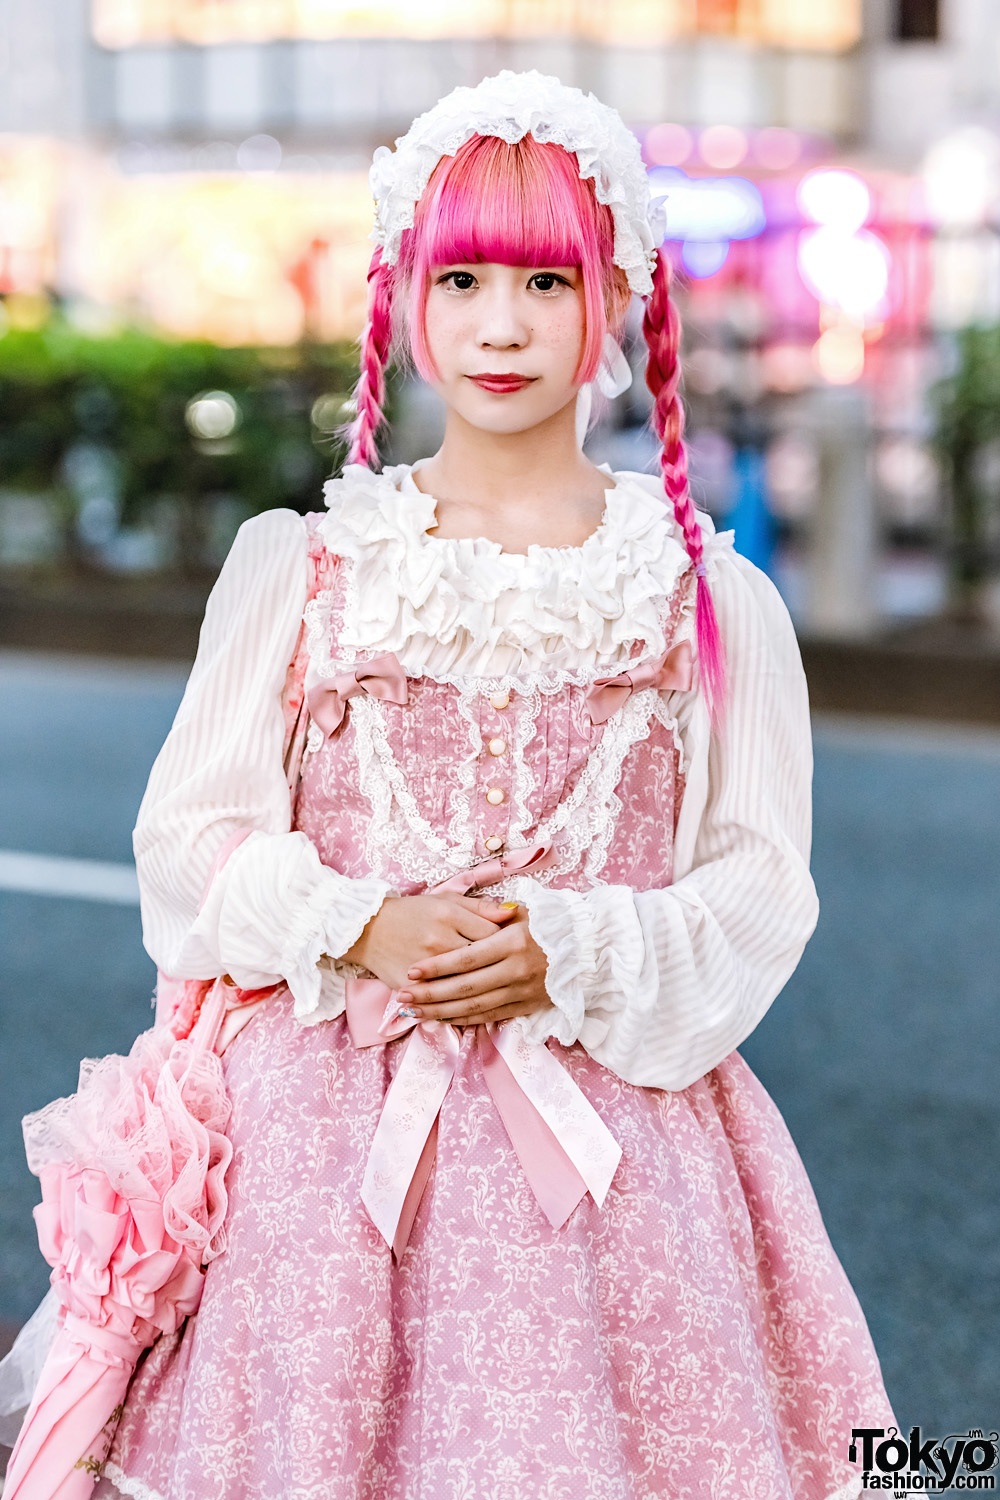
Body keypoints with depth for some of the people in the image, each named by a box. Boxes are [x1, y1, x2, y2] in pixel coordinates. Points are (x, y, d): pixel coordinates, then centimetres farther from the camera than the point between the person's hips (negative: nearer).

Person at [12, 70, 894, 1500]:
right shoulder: (298, 565, 5)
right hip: (327, 1118, 0)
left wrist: (579, 957, -14)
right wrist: (359, 929, -12)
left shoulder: (712, 599, 3)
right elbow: (190, 840, 4)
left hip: (609, 1136, 0)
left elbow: (760, 890, 2)